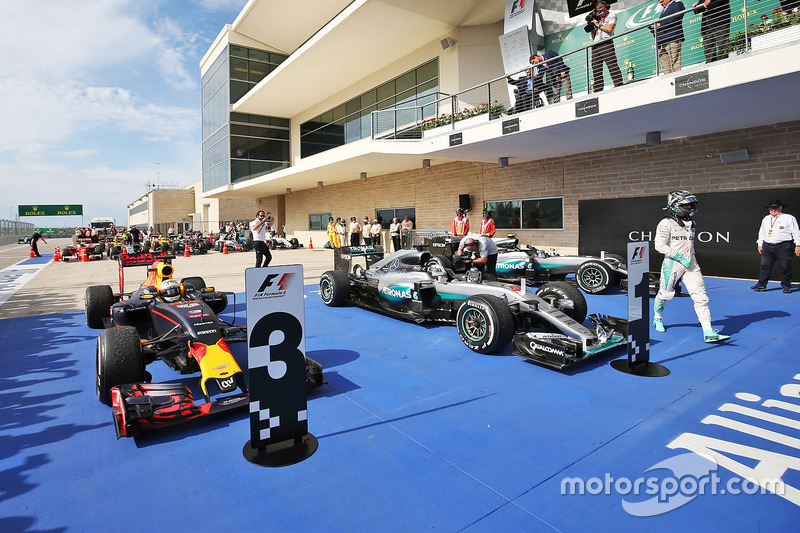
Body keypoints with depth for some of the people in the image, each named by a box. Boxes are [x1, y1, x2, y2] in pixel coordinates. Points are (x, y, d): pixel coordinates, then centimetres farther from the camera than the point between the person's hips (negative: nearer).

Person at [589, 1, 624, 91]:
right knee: (596, 69, -2)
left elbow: (610, 29, -4)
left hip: (606, 44, -5)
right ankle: (597, 91, -3)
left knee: (612, 65, -16)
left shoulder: (612, 15, 14)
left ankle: (619, 85, -21)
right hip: (595, 46, 5)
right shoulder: (597, 19, 27)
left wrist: (598, 24, 5)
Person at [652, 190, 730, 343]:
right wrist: (680, 257, -17)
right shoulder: (666, 223, -8)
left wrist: (690, 259, 21)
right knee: (665, 294, 6)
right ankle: (657, 318, 34)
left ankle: (708, 332, -7)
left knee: (701, 297, -5)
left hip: (690, 265, 6)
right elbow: (659, 246, -15)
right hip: (672, 263, -6)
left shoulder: (690, 224, 15)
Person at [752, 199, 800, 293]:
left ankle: (786, 286, 10)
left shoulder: (789, 218, 1)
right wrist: (760, 244, 17)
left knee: (785, 267, -1)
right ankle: (761, 285, 5)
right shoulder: (766, 219, 17)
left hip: (783, 247, -4)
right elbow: (761, 232, 24)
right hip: (767, 247, 4)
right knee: (765, 266, 2)